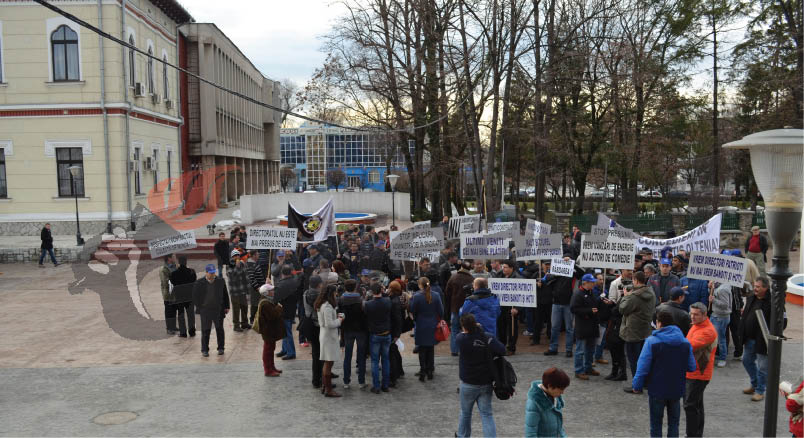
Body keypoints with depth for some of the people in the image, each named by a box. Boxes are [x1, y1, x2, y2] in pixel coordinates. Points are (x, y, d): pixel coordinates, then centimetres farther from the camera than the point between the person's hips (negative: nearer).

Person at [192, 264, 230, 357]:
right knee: (205, 331, 3)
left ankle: (221, 348, 22)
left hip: (219, 310, 1)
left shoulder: (221, 281, 1)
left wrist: (226, 307, 6)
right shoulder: (199, 283, -3)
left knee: (219, 330, 9)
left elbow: (225, 295, 9)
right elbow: (195, 296, 4)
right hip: (205, 311, -1)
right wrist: (199, 307, -1)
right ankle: (204, 350, 14)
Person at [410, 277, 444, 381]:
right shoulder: (436, 296, -7)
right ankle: (430, 371, 19)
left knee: (422, 349, 8)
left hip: (421, 326, -3)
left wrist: (415, 319, 11)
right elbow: (440, 311, -2)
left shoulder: (417, 296, -16)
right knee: (431, 348, 14)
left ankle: (423, 371, 8)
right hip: (433, 326, 3)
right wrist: (439, 320, 16)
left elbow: (413, 311, -8)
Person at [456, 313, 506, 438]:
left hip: (468, 384, -1)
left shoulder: (461, 339, -19)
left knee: (465, 412, 19)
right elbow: (502, 350, -17)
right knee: (487, 414, 9)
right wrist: (490, 354, -2)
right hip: (486, 383, 1)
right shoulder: (488, 337, -13)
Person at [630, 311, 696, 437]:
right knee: (673, 423, 16)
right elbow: (692, 368, 1)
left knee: (656, 423, 9)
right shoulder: (685, 342, -1)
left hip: (657, 390, -3)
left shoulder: (652, 341, -14)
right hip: (676, 390, 4)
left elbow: (643, 367, -15)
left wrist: (637, 386, -5)